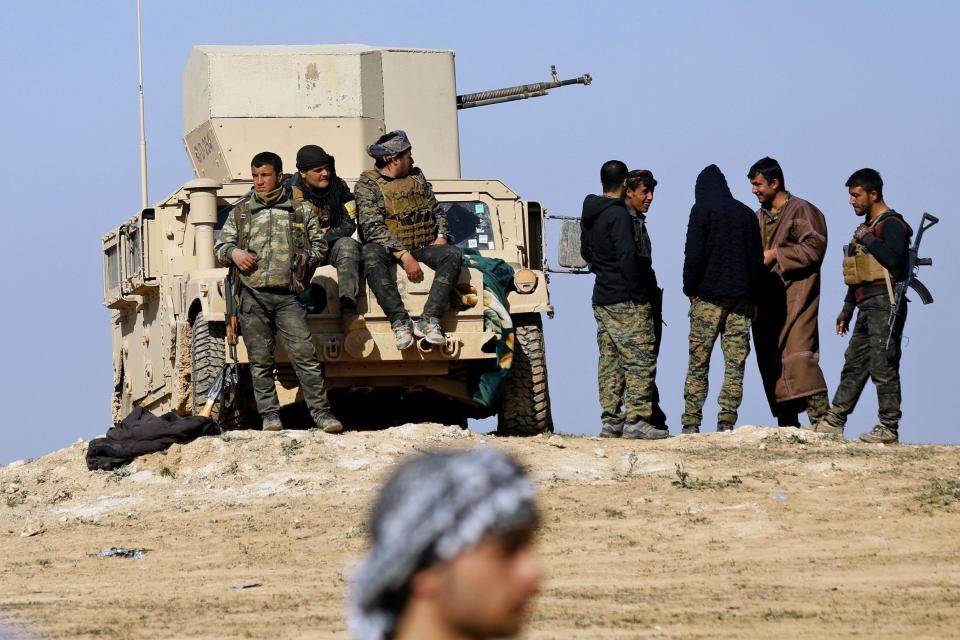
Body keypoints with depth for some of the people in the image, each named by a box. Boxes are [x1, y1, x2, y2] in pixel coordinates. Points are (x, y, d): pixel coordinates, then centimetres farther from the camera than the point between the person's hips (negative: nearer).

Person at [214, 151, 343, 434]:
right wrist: (233, 252, -5)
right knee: (260, 360, 1)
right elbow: (220, 246, 16)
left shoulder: (299, 210, 12)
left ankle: (321, 411, -6)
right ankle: (269, 415, 6)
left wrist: (304, 263, 0)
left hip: (288, 295, -1)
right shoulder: (240, 212, 15)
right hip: (252, 295, 1)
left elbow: (319, 244, 17)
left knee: (304, 354, -9)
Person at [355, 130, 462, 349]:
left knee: (452, 255, -25)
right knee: (370, 256, -38)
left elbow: (437, 211, 22)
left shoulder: (417, 176, 16)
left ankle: (429, 320, -35)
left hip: (423, 247, 4)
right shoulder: (368, 184, -3)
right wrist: (404, 256, -26)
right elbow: (372, 227, -15)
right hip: (389, 248, -4)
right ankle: (400, 321, -40)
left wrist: (441, 237, -1)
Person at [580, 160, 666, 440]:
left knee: (610, 361, 11)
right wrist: (638, 293, -16)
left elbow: (586, 252, 24)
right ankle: (636, 420, -10)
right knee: (640, 360, -6)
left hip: (602, 299, 9)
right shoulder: (618, 214, -15)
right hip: (626, 301, -9)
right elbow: (627, 256, -22)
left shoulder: (589, 214, 12)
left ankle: (610, 420, 11)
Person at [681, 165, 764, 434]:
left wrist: (690, 289, 2)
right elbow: (758, 258, 15)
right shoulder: (746, 213, 14)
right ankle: (727, 421, -5)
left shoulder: (702, 210, 0)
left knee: (698, 363, -1)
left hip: (708, 295, -3)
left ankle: (691, 423, -5)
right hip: (741, 297, 3)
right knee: (735, 364, 1)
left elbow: (694, 253, -7)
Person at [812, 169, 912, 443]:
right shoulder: (867, 226, 23)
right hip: (866, 307, 10)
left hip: (884, 302, -10)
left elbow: (893, 258, -25)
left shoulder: (891, 224, -7)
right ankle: (834, 421, 13)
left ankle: (889, 428, -7)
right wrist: (848, 307, 28)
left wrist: (867, 239, -13)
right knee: (853, 364, 10)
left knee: (883, 366, -9)